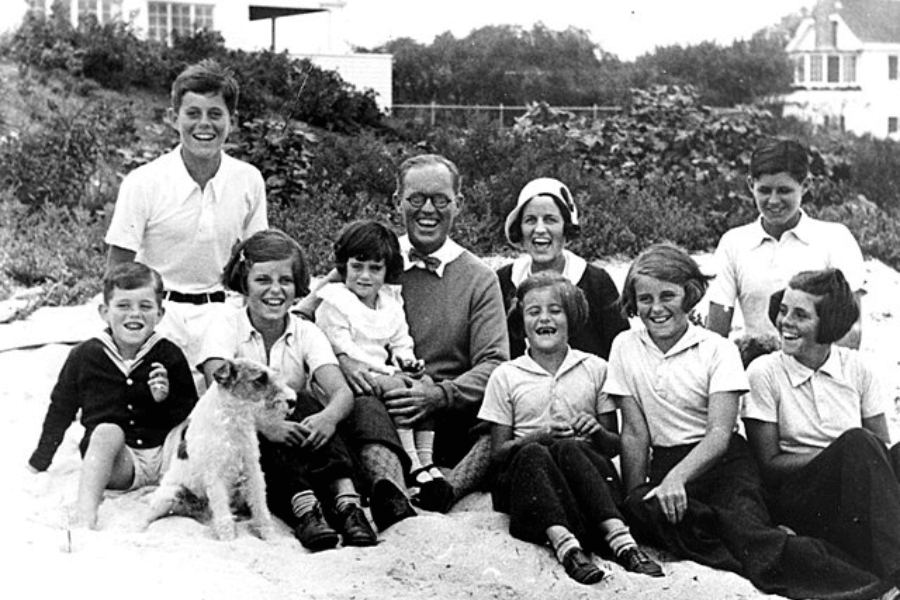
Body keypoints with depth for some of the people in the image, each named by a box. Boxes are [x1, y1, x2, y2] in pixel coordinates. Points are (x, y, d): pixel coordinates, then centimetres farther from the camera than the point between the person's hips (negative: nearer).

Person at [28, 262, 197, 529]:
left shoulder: (169, 356, 2)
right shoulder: (84, 356, 2)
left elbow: (191, 413, 7)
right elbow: (60, 410, 14)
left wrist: (166, 399, -14)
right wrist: (38, 464, 18)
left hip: (165, 457, 1)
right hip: (117, 463, -1)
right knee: (107, 431, -33)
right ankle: (85, 515, -42)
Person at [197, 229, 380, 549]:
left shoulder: (307, 333, 3)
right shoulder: (226, 327, -3)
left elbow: (342, 391, -14)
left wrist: (328, 416, -38)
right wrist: (266, 423, -39)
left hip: (300, 450, 2)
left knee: (304, 401, -27)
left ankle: (345, 500, -42)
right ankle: (303, 508, -48)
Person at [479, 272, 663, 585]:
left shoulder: (595, 369, 13)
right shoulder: (505, 376, 11)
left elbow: (616, 445, 13)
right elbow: (498, 451, 7)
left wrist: (598, 434, -10)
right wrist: (537, 438, -12)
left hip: (585, 468, 0)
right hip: (526, 477, 0)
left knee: (567, 449, -33)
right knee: (533, 454, -34)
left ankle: (621, 541, -47)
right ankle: (565, 545, -52)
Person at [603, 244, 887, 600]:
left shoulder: (717, 349, 1)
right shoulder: (625, 347, 9)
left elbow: (720, 434, -10)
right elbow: (634, 433, 6)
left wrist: (677, 477, -28)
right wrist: (635, 496, -7)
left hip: (722, 461, 0)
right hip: (665, 463, 1)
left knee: (744, 516, -35)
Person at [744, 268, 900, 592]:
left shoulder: (857, 369, 8)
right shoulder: (765, 373, 0)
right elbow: (768, 465, -2)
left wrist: (854, 455, -19)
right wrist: (846, 453, -13)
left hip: (861, 497, 3)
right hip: (795, 498, -3)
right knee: (857, 442, -30)